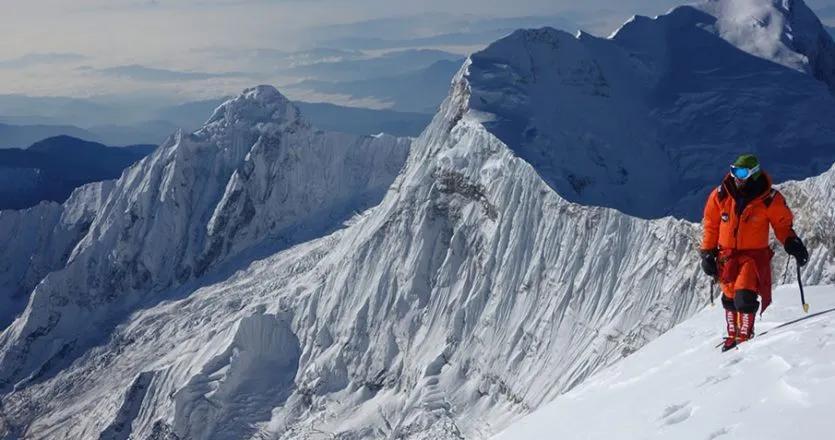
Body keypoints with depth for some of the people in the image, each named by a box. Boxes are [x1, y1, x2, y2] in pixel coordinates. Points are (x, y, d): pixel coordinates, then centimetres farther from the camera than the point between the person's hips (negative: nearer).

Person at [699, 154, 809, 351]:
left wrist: (792, 244, -13)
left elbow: (783, 224, 4)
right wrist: (707, 253, 6)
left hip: (754, 255, -3)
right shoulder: (720, 196, -6)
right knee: (730, 298, 12)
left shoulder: (770, 199, -11)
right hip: (727, 255, 3)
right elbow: (710, 226, 6)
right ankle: (732, 335, 30)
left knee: (745, 296, -18)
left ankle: (745, 335, 0)